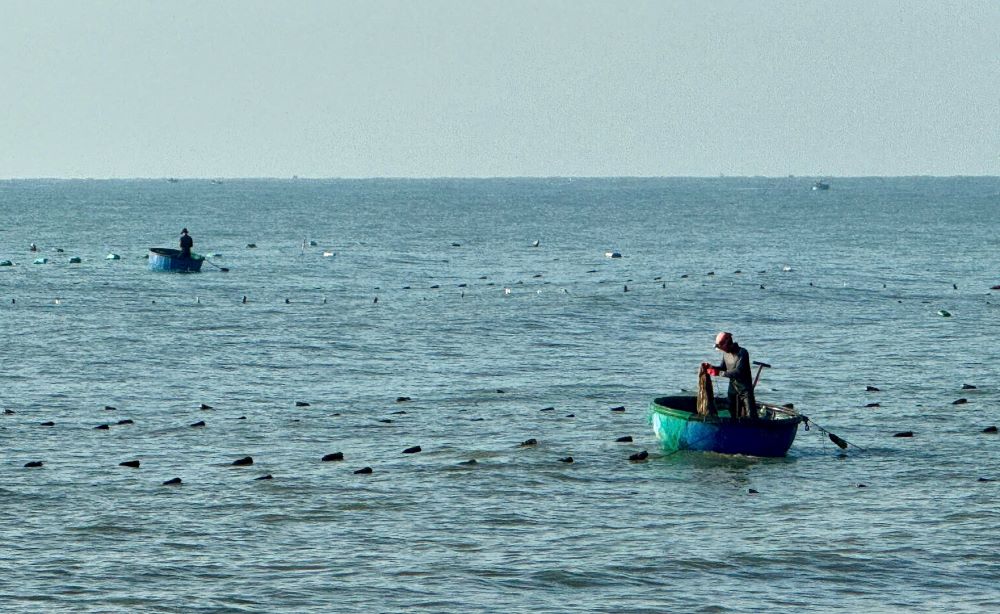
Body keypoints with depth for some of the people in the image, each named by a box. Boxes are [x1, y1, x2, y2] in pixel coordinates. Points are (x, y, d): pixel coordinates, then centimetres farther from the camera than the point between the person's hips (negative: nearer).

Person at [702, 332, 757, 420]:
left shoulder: (742, 353, -19)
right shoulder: (726, 353, 4)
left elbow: (738, 372, -28)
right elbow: (723, 368, 16)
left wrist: (718, 373, -30)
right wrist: (711, 367, -3)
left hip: (745, 390, -7)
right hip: (733, 390, 7)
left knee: (750, 416, -10)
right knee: (734, 416, 11)